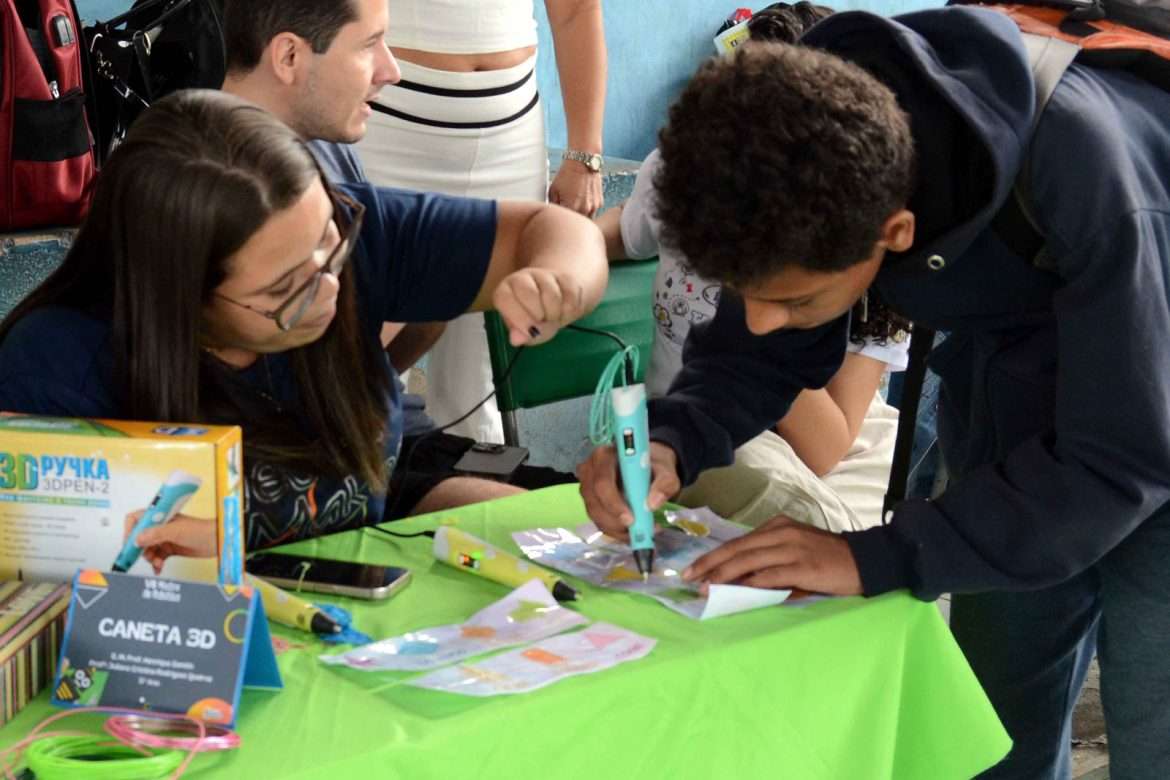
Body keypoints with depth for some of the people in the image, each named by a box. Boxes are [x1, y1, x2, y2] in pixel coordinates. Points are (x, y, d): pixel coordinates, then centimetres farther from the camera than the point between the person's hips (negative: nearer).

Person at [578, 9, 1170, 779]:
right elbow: (759, 353, -6)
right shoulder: (808, 166, -22)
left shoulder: (1071, 169, -39)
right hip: (1016, 403, 5)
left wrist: (875, 557, -40)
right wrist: (670, 444, -27)